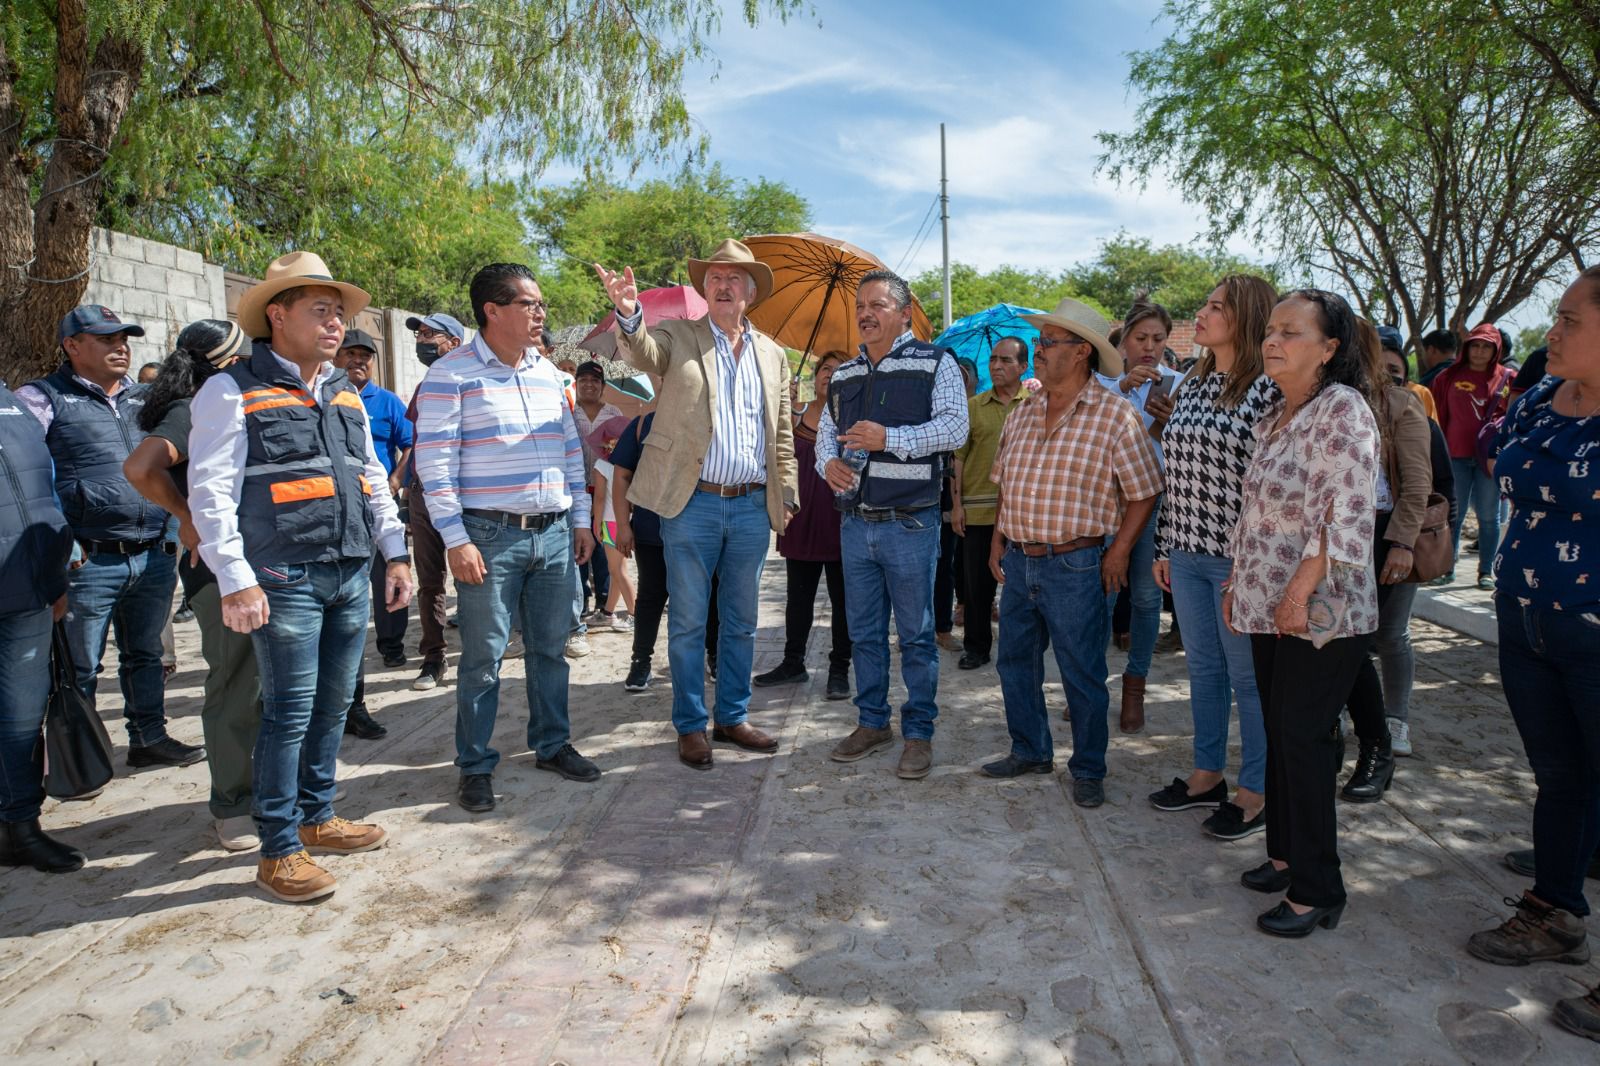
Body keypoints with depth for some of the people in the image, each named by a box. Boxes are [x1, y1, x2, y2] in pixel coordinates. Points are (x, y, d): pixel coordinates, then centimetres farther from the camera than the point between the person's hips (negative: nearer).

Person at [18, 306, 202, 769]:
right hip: (89, 562, -5)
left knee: (145, 656, 17)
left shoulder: (147, 398, 14)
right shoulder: (43, 399, -2)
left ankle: (149, 738, 29)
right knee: (79, 669, 6)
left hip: (154, 557, 5)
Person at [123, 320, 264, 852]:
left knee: (265, 683, 15)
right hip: (218, 566, -8)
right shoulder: (191, 414, -13)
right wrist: (190, 522, -19)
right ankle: (231, 807, 13)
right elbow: (140, 468, -30)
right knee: (236, 688, -1)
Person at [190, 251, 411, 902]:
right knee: (289, 712, -3)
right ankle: (279, 852, 9)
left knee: (333, 705, 13)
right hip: (285, 579, -6)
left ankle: (317, 819, 29)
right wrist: (235, 579, -16)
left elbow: (373, 478, 21)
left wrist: (396, 553, 15)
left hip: (352, 575, 6)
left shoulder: (346, 395, 16)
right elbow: (210, 491, -9)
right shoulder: (233, 393, -4)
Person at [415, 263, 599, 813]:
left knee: (549, 649, 14)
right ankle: (476, 767, 16)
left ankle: (552, 745, 29)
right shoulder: (450, 373, -6)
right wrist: (455, 539, -14)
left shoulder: (547, 371, 13)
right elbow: (434, 461, -10)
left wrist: (580, 519, 14)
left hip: (555, 534, 6)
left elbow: (571, 448, 18)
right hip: (491, 536, -5)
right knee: (483, 658, 2)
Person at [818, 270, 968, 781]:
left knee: (916, 633, 3)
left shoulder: (935, 363, -2)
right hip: (855, 522, 6)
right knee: (864, 632, 13)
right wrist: (828, 462, -5)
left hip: (910, 523, -5)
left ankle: (919, 733, 15)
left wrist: (889, 439, -24)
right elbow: (825, 431, 18)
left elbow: (954, 427, -13)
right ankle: (872, 723, 28)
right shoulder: (843, 375, 15)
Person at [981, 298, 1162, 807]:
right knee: (1015, 662, 16)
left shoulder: (1116, 415, -10)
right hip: (1018, 561, 7)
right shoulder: (1022, 413, 9)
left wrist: (1118, 554, -11)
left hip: (1076, 567, -6)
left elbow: (1144, 493, -7)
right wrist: (998, 541, 10)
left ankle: (1088, 770, 22)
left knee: (1082, 674, 5)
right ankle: (1030, 751, 33)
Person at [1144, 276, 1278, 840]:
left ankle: (1256, 793, 18)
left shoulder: (1267, 389, -11)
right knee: (1202, 668, 16)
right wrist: (1166, 546, 13)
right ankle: (1207, 774, 31)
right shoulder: (1191, 386, 11)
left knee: (1248, 675, 5)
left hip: (1236, 558, -7)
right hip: (1187, 553, 7)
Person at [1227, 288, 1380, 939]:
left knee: (1305, 743, -3)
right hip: (1269, 608, 8)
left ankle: (1316, 891, 10)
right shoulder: (1275, 417, 14)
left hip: (1321, 614, -8)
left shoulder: (1343, 410, -13)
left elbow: (1347, 515, -20)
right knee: (1279, 735, 15)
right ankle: (1286, 854, 29)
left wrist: (1300, 590, -23)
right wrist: (1237, 583, 16)